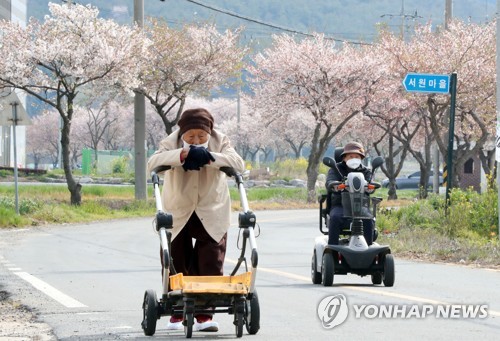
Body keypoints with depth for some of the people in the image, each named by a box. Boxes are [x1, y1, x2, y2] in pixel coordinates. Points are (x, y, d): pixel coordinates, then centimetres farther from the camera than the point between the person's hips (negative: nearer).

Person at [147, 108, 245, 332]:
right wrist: (182, 155, -47)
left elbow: (238, 164, -27)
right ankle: (176, 313, 15)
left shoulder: (220, 142, -11)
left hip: (211, 215, 0)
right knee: (176, 265, 3)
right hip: (177, 213, 0)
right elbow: (153, 162, -32)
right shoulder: (172, 143, -14)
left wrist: (210, 157, -41)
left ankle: (204, 314, 0)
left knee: (210, 265, -6)